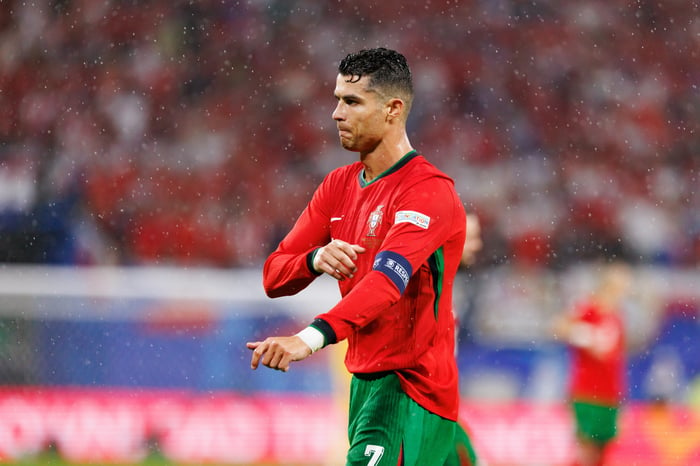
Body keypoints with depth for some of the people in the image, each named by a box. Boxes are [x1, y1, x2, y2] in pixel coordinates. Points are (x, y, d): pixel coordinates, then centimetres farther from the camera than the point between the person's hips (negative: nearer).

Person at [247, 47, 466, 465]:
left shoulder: (429, 191, -14)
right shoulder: (339, 186, 12)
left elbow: (389, 278, -30)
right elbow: (273, 277, 10)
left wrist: (314, 336, -44)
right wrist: (314, 260, -15)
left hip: (412, 389, -9)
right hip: (363, 381, 9)